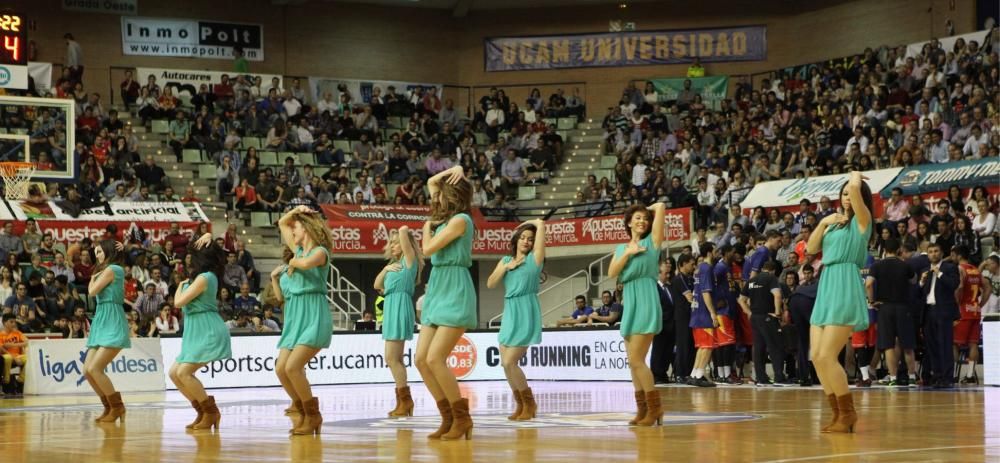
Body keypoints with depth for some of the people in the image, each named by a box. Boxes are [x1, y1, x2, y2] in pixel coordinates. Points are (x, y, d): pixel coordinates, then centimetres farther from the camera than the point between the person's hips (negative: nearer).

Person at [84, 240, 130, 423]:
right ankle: (109, 408, 11)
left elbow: (92, 291, -11)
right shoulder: (110, 270, 20)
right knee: (87, 370, 4)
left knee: (94, 369, -16)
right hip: (101, 322, 10)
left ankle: (117, 407, -7)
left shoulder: (111, 269, -8)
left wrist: (93, 277, 8)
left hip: (112, 324, -10)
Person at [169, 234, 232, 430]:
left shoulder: (203, 278, -16)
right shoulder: (206, 274, 11)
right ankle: (202, 412, 10)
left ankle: (211, 412, -7)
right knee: (174, 373, 6)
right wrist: (207, 238, 6)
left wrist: (181, 286, 2)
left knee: (184, 372, -17)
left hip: (208, 332, -10)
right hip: (198, 332, 10)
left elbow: (179, 302, -16)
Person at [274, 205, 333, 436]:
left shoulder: (320, 251, -3)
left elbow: (306, 264, -26)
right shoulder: (299, 250, 18)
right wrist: (295, 211, 14)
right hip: (295, 318, 8)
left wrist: (294, 262, -6)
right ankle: (303, 413, 10)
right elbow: (282, 223, 29)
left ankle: (313, 415, -6)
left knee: (292, 367, -19)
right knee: (281, 369, -2)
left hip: (314, 317, -8)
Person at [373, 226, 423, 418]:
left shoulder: (409, 259, -3)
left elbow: (404, 231, -15)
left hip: (400, 307, -9)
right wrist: (386, 269, 4)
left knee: (391, 358, -13)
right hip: (390, 308, 9)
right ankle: (403, 402, 10)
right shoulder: (395, 264, 21)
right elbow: (377, 285, 19)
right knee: (396, 359, 8)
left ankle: (405, 400, -12)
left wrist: (404, 231, 7)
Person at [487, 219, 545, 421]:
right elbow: (490, 283, 5)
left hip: (525, 313, -6)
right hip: (509, 313, 7)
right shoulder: (506, 260, 15)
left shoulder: (534, 258, 0)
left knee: (509, 362, -13)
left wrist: (536, 224, 12)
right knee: (505, 363, 5)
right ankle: (520, 405, 19)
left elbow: (541, 224, -7)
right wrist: (507, 267, -4)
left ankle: (529, 404, 3)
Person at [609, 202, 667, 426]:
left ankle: (655, 407, -8)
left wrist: (649, 208, 14)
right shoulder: (621, 248, 17)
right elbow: (611, 273, 2)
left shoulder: (652, 242, 2)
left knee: (636, 359, -13)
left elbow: (661, 207, -4)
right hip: (629, 305, 7)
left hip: (645, 303, -7)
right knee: (634, 361, 6)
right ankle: (643, 409, 10)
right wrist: (628, 253, -7)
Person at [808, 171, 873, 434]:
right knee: (816, 357, 2)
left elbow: (856, 189, -18)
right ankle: (839, 414, 9)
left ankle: (848, 414, -5)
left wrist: (856, 178, 2)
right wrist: (822, 223, 6)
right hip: (826, 287, 8)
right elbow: (811, 249, 17)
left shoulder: (861, 220, -1)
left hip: (845, 288, -8)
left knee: (827, 356, -14)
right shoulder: (836, 222, 20)